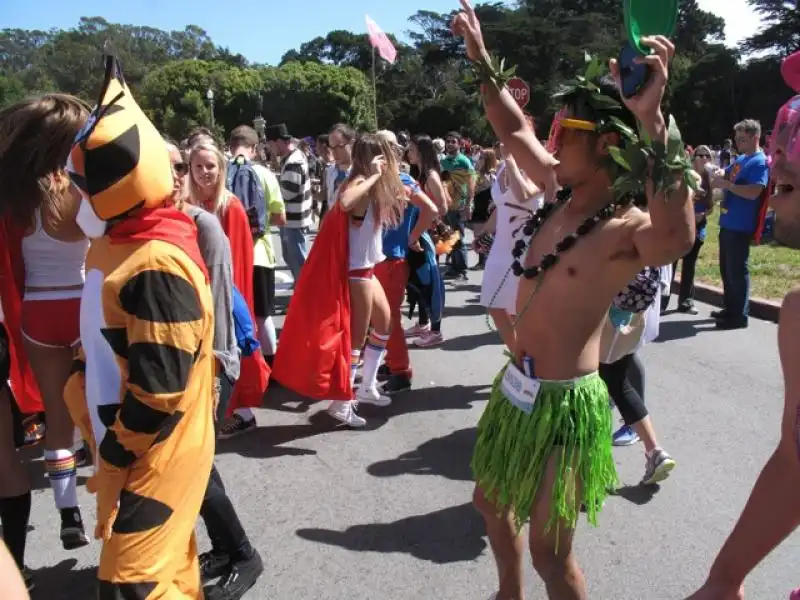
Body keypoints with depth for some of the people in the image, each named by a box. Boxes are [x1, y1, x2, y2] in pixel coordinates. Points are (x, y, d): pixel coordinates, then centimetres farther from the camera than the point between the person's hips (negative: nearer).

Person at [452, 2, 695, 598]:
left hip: (565, 402, -8)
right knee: (491, 501, 26)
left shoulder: (630, 228, -21)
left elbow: (678, 237, -46)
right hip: (517, 387, 9)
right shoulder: (564, 194, 1)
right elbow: (516, 131, 15)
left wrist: (652, 122, -50)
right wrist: (483, 62, 16)